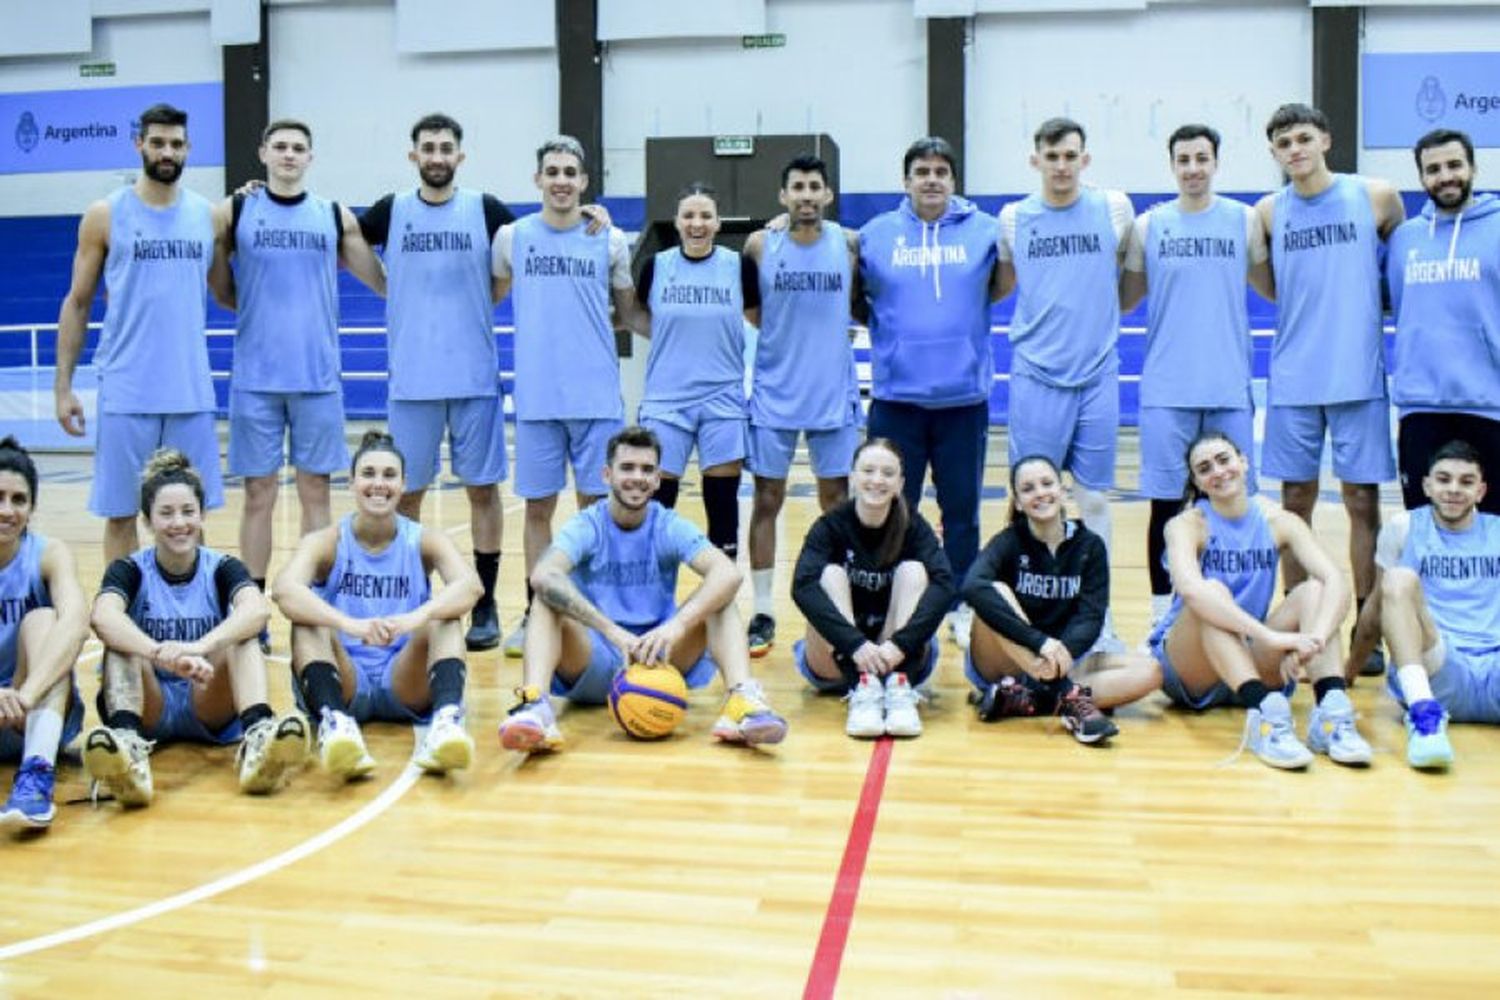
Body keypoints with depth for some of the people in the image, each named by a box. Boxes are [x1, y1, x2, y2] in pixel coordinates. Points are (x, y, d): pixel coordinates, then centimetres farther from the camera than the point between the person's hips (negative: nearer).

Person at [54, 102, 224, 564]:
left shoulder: (208, 215, 8)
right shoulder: (105, 215, 1)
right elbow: (77, 303, 4)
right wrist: (63, 386, -1)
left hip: (191, 392, 2)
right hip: (126, 393, -2)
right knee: (120, 512, 4)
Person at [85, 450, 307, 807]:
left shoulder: (222, 568, 0)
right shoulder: (130, 570, -1)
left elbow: (257, 609, -25)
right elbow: (103, 616, -26)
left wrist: (197, 648, -43)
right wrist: (162, 655, -45)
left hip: (210, 707, 0)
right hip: (149, 708, 0)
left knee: (240, 636, -24)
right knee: (122, 642, -26)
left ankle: (258, 733, -50)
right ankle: (125, 741, -53)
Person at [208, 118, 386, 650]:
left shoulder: (336, 217, 8)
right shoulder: (233, 212, 6)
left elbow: (386, 283, 10)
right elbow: (220, 292, 11)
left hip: (318, 377, 1)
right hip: (255, 378, -1)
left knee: (315, 492, 5)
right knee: (259, 493, 3)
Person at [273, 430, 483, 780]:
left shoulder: (425, 541, -2)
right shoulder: (327, 542, -4)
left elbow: (469, 585, -23)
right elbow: (285, 589, -26)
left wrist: (418, 617, -43)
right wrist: (349, 624, -44)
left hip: (405, 684, 0)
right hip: (345, 683, 0)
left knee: (445, 619, -24)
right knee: (308, 623, -25)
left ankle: (447, 718, -47)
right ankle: (334, 721, -47)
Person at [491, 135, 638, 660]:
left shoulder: (610, 241, 5)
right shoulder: (512, 237, 6)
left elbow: (628, 312, 15)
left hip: (597, 396, -1)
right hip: (536, 397, 1)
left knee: (595, 503, 3)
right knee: (538, 507, 6)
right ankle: (534, 614, 17)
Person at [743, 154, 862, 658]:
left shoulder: (850, 244, -1)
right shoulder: (760, 245, -2)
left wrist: (829, 330, 2)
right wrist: (783, 331, 3)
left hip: (834, 393, 1)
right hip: (774, 393, -1)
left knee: (836, 501, 7)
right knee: (766, 500, 2)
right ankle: (763, 615, 11)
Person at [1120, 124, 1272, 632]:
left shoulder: (1245, 220, 7)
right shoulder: (1148, 225, 6)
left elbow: (1273, 289, 14)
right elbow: (1123, 299, 10)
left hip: (1230, 388, 1)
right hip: (1166, 390, -1)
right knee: (1165, 503, 2)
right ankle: (1162, 613, 13)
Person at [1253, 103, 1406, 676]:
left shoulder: (1375, 197, 2)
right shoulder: (1268, 213, 5)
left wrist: (1364, 304, 3)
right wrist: (1310, 308, 2)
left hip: (1359, 377, -1)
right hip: (1293, 381, 1)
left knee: (1363, 502, 2)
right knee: (1296, 501, 5)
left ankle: (1366, 632, 12)